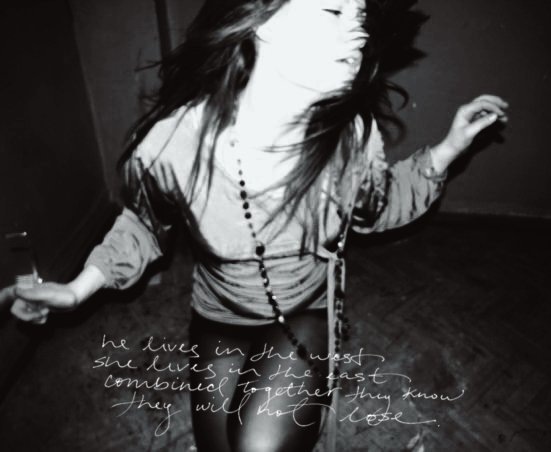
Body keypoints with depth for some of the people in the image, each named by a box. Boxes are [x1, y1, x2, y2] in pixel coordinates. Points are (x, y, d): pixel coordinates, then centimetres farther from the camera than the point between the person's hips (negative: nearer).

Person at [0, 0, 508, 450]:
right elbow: (146, 222, -5)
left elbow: (377, 208, 0)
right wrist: (78, 289, -10)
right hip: (219, 322, 1)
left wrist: (451, 146, -7)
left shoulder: (353, 135, -24)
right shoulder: (174, 140, -28)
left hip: (307, 316, 0)